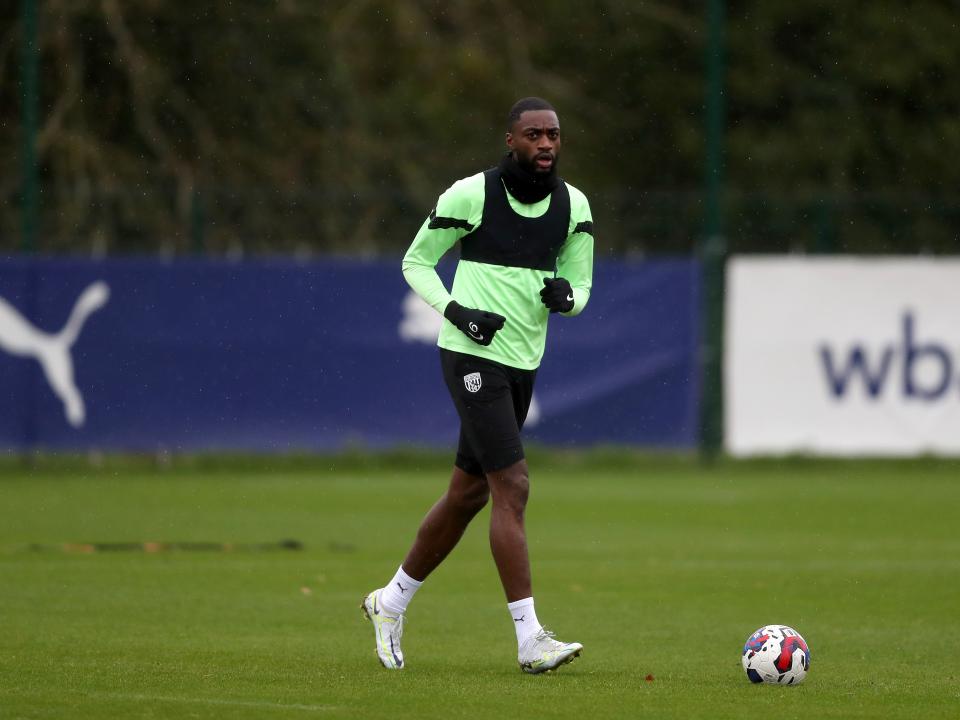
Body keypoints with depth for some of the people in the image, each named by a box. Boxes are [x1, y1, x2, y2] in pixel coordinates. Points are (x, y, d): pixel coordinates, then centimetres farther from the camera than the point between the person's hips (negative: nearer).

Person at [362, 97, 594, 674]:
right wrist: (457, 311, -16)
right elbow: (416, 262, 0)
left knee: (469, 492, 14)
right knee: (513, 486, -15)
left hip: (523, 363, 7)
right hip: (473, 354, -7)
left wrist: (566, 296, -12)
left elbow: (581, 284, 13)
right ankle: (530, 639, -17)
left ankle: (392, 601, 31)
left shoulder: (573, 205, 5)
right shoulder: (471, 194, -10)